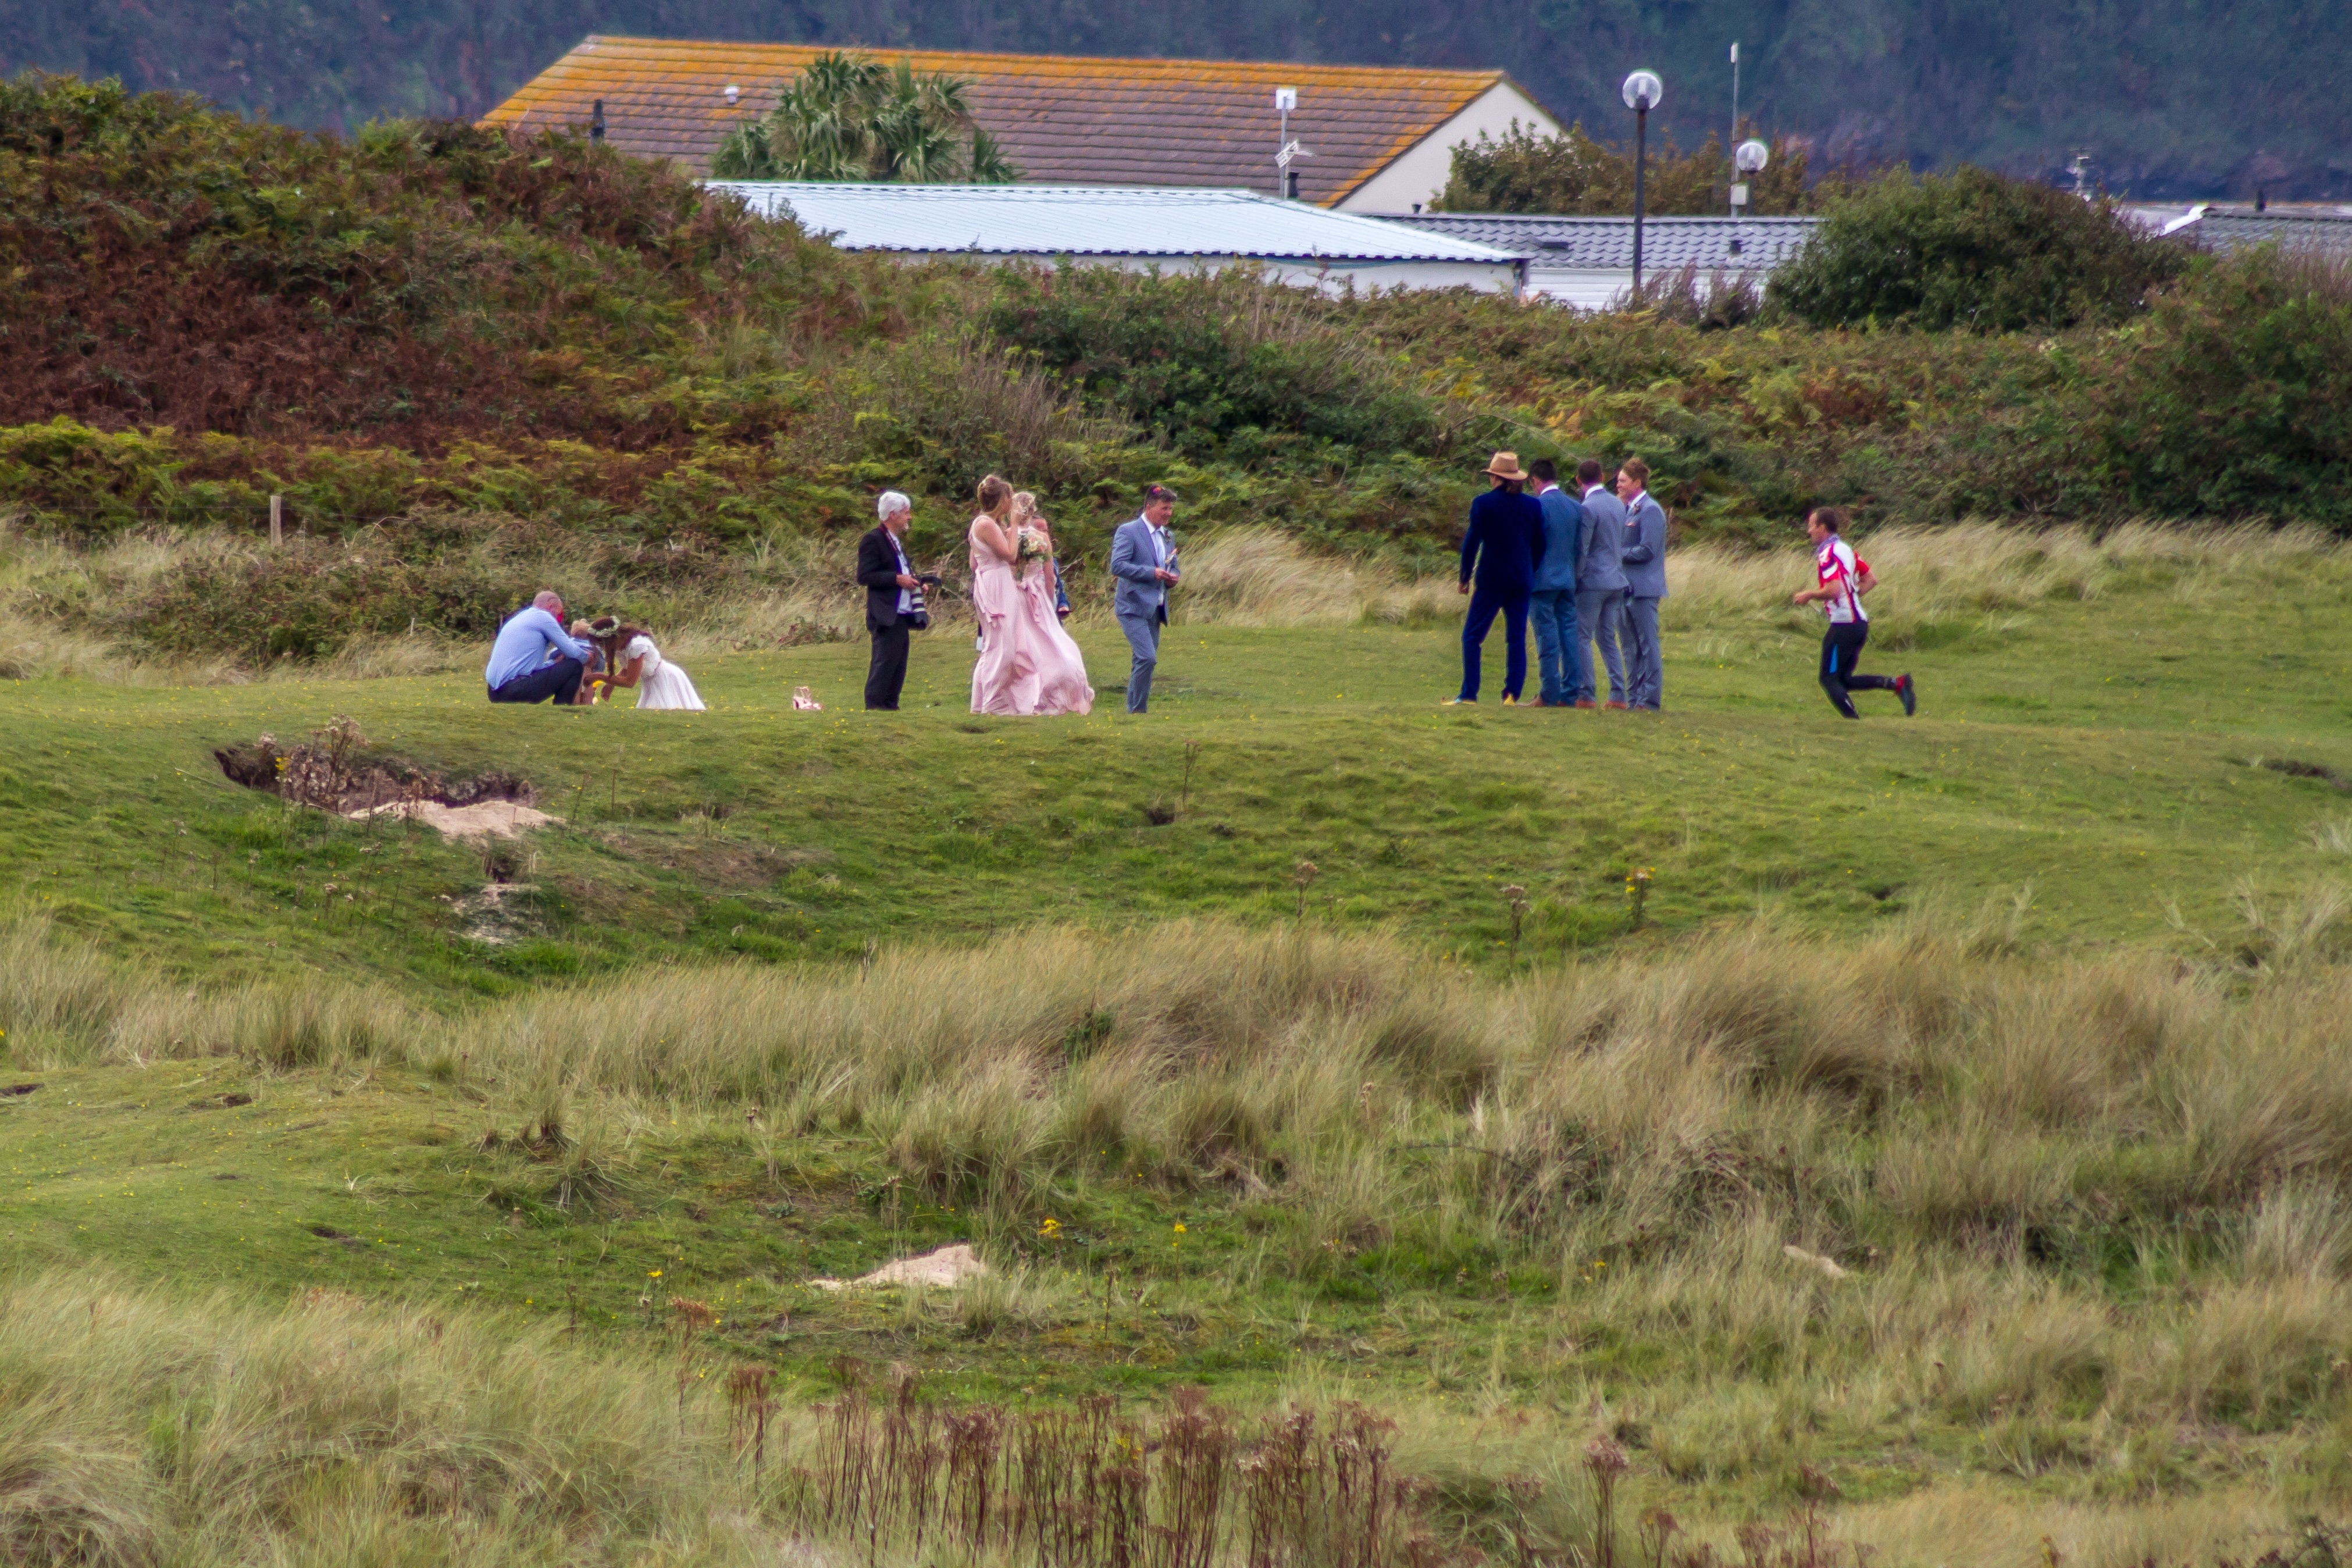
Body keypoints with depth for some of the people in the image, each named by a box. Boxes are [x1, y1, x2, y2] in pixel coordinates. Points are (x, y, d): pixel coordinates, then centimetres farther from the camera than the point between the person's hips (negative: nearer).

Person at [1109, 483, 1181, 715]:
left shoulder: (1167, 536, 17)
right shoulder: (1129, 532, -8)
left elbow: (1172, 566, 28)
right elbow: (1117, 566, -17)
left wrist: (1172, 578, 3)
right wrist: (1152, 572, -21)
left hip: (1155, 608, 8)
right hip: (1134, 606, -8)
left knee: (1144, 662, 8)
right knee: (1147, 658, -18)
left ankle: (1134, 711, 13)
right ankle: (1137, 711, -12)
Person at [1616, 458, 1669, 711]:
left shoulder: (1650, 510, -12)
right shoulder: (1627, 509, 15)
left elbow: (1647, 551, -18)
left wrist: (1618, 554, -11)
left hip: (1643, 588, -9)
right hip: (1627, 586, 10)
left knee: (1648, 645, -6)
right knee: (1631, 646, 12)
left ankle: (1649, 700, -4)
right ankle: (1633, 697, 17)